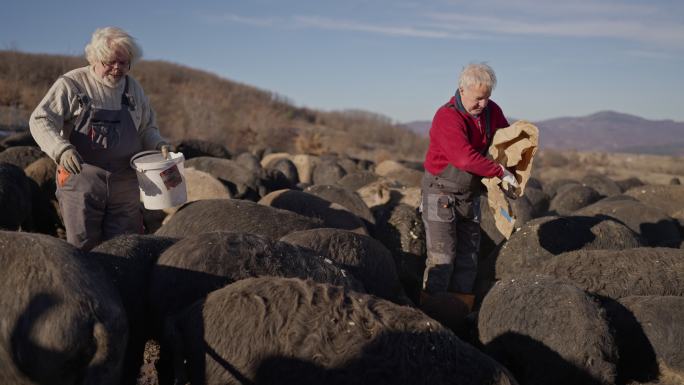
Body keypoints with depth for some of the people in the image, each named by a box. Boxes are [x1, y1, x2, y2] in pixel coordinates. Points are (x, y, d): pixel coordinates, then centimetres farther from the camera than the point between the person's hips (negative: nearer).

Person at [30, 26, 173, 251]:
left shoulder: (133, 89, 12)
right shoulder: (71, 84, -3)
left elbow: (147, 128, 21)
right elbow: (40, 120, -9)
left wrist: (159, 145, -1)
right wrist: (61, 149, -27)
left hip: (125, 187, 4)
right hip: (81, 182, -4)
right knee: (83, 248, 1)